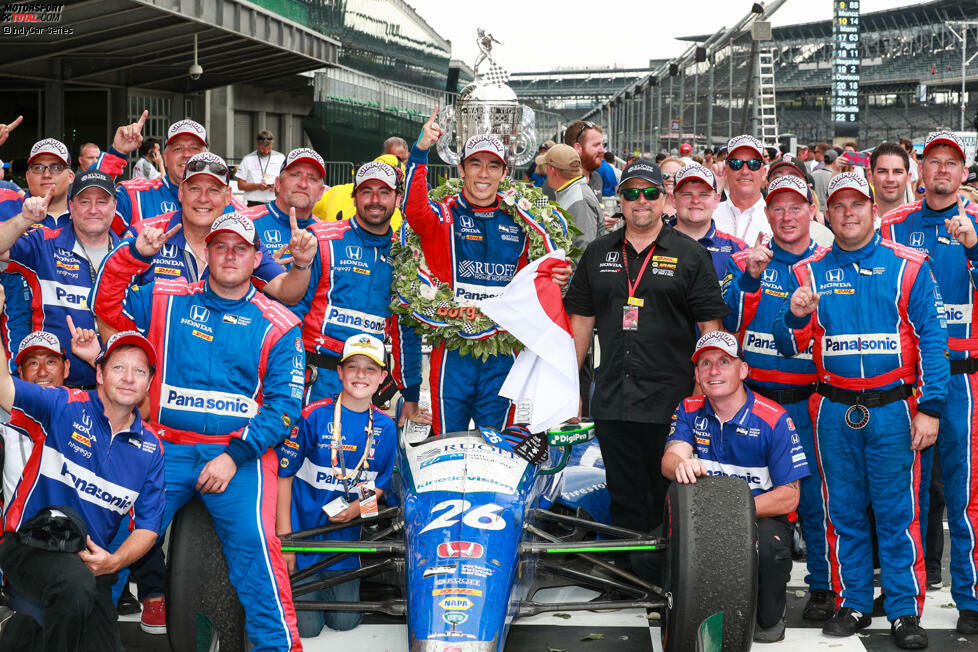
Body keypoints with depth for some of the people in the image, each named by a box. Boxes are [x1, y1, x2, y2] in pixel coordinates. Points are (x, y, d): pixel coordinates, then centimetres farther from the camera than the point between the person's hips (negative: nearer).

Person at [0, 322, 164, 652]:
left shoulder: (150, 448, 8)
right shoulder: (64, 407, -4)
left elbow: (147, 527, 9)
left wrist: (114, 561, -11)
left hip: (90, 564, 6)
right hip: (30, 547, -6)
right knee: (76, 583, -38)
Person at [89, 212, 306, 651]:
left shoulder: (276, 325, 7)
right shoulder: (168, 301, 14)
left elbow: (283, 404, 1)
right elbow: (107, 304, 6)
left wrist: (235, 456, -10)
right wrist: (134, 253, -9)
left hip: (241, 453, -2)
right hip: (168, 447, 2)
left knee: (253, 540, -22)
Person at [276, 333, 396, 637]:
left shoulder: (385, 427, 0)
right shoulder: (313, 416, -13)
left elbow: (380, 485, 9)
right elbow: (283, 474, -9)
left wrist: (357, 507, -13)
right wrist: (283, 538, -12)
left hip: (344, 533, 4)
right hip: (302, 530, -3)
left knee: (345, 621, 2)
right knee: (306, 626, -5)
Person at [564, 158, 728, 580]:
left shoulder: (690, 256, 2)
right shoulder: (598, 254, 12)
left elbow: (711, 327, 0)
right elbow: (581, 320, 15)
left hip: (672, 400, -3)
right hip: (612, 401, 3)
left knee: (670, 498, 0)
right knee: (625, 498, 8)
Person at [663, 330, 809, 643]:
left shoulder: (773, 419, -9)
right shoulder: (689, 411, 2)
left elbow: (789, 496, -11)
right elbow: (670, 458, -16)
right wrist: (681, 466, -43)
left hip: (761, 517, -3)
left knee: (769, 544, -36)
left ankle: (769, 618, -3)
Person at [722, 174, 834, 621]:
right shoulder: (745, 262, 6)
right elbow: (729, 322, -7)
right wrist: (751, 278, -19)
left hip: (807, 400, -1)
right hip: (755, 397, 1)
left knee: (813, 495, 0)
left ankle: (823, 585, 15)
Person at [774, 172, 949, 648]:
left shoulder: (907, 267, 2)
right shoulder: (810, 272, 8)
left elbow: (931, 338, -2)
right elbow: (789, 347, 8)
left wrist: (930, 407, -9)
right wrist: (795, 317, -15)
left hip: (893, 409, -2)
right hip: (834, 412, 2)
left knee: (897, 511, -1)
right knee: (844, 512, 9)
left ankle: (905, 611, 7)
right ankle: (853, 604, 20)